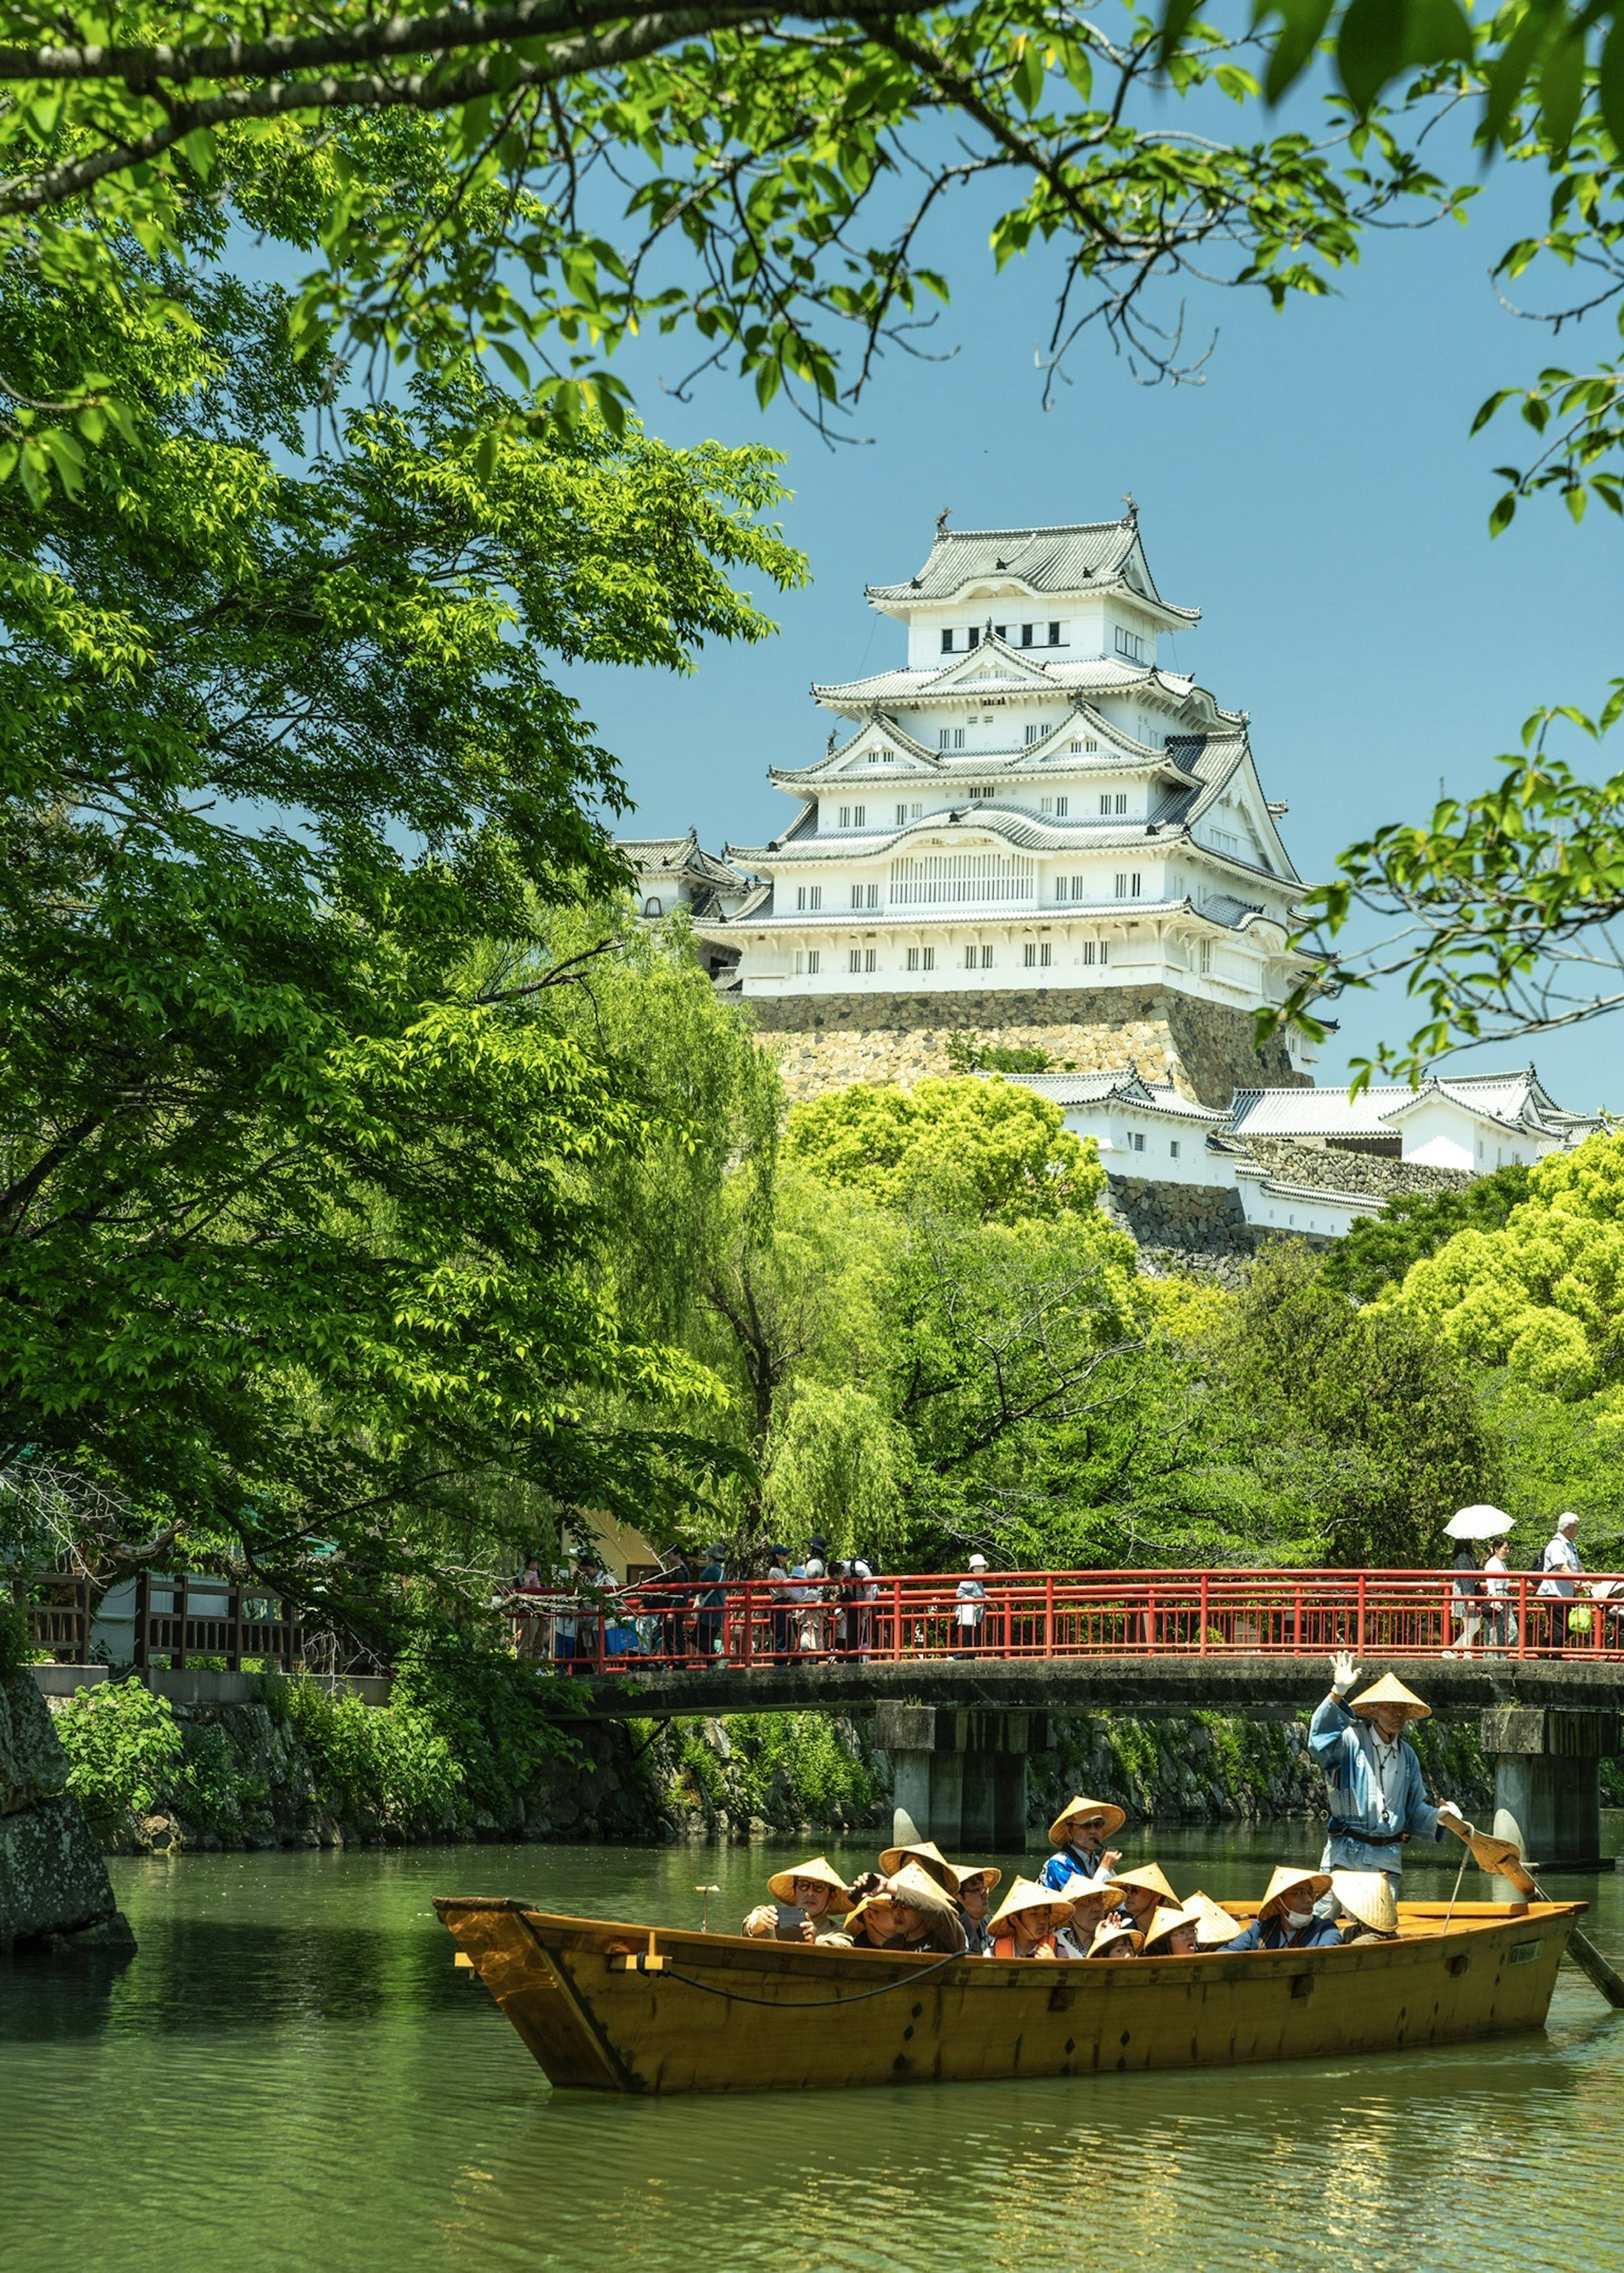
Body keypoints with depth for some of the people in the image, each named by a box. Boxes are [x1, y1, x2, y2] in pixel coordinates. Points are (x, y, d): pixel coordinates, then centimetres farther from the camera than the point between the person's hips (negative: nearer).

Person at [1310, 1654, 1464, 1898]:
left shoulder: (1407, 1756, 14)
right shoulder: (1351, 1741, -5)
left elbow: (1416, 1808, 20)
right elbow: (1321, 1737, -27)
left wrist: (1438, 1816, -3)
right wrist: (1339, 1693, -39)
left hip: (1388, 1857, 5)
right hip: (1345, 1854, -5)